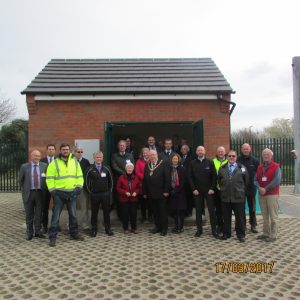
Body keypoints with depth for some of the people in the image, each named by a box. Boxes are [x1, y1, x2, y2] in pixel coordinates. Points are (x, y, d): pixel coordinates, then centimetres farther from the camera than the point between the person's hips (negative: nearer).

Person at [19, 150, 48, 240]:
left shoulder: (44, 166, 1)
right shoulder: (24, 166, 0)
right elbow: (20, 180, 8)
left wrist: (44, 190, 6)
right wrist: (24, 190, 9)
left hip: (40, 193, 1)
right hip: (28, 193, -1)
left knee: (39, 213, 7)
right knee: (29, 214, 8)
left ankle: (38, 232, 18)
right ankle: (29, 232, 20)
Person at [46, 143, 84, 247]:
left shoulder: (75, 162, 9)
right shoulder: (54, 163, -2)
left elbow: (79, 176, 11)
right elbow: (49, 178, -3)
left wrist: (79, 187, 1)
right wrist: (52, 190, -9)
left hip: (72, 193, 3)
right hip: (59, 193, -3)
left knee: (73, 214, 12)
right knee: (56, 215, 1)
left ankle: (74, 233, 26)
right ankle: (52, 237, 9)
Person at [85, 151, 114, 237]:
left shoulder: (107, 168, 3)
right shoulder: (90, 169, -2)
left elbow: (111, 181, 10)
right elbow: (87, 181, 4)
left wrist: (110, 191, 6)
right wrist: (90, 191, 1)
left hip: (105, 194, 1)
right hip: (94, 194, -1)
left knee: (106, 212, 8)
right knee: (94, 213, 6)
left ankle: (108, 229, 19)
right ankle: (94, 229, 18)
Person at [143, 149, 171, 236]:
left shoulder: (164, 164, -4)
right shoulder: (147, 166, 13)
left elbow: (167, 178, -9)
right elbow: (144, 179, 11)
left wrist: (166, 191, -14)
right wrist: (144, 192, 7)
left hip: (161, 193, -5)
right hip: (151, 193, 5)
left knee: (163, 211, 3)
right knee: (155, 211, 11)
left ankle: (164, 228, 13)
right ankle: (158, 226, 22)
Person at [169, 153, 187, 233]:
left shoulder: (182, 169, -4)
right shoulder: (169, 169, 5)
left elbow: (183, 182, -9)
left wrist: (176, 190, -12)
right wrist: (171, 190, -2)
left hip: (180, 192, -3)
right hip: (172, 193, 3)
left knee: (181, 210, 0)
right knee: (174, 210, 7)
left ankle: (181, 227, 10)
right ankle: (176, 226, 19)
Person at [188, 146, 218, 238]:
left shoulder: (210, 162, -1)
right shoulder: (193, 163, 4)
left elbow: (214, 176, -3)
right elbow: (190, 177, 3)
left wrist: (212, 188, -9)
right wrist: (193, 189, -5)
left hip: (209, 190, -1)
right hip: (197, 191, 2)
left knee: (212, 210, 2)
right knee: (198, 211, 7)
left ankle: (214, 230, 11)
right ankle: (199, 229, 17)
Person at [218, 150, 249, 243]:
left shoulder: (242, 168, 3)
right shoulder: (222, 168, 9)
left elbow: (246, 181, 7)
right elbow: (219, 180, 17)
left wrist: (242, 191, 7)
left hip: (238, 197, -2)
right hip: (225, 197, 2)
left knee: (239, 217, 5)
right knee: (226, 217, 10)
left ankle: (241, 235, 18)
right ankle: (226, 233, 23)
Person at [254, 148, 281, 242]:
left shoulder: (276, 167, -4)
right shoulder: (259, 167, 13)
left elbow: (277, 181, -14)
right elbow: (255, 180, 9)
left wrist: (266, 189, -15)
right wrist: (259, 188, -11)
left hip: (272, 195, -5)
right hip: (261, 195, 5)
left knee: (273, 216, -1)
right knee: (265, 216, 12)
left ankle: (273, 235, 6)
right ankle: (266, 233, 21)